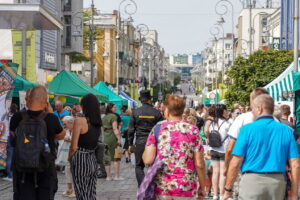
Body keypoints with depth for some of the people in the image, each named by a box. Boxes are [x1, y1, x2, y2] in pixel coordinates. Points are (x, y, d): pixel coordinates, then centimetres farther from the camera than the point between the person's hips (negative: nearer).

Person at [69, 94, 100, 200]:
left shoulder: (79, 121, -13)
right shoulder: (98, 123, 7)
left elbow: (74, 147, -13)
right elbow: (94, 142, 8)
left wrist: (70, 159, 2)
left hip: (81, 160, -6)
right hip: (93, 161, 6)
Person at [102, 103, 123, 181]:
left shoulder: (104, 118, 14)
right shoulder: (113, 116, -9)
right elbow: (115, 129, -15)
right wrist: (119, 138, -16)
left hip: (105, 139, 7)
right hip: (113, 139, -7)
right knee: (116, 158, -1)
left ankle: (108, 176, 9)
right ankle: (116, 176, -3)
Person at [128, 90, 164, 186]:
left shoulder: (135, 112, -2)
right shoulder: (156, 112, -1)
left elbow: (131, 129, 1)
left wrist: (130, 144, 9)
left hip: (140, 142, -1)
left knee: (139, 166, 6)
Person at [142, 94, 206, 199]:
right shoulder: (193, 130, -2)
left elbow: (148, 160, -8)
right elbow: (199, 164, -4)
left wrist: (146, 149, 14)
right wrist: (202, 187, 8)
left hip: (161, 189, 1)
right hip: (186, 190, 0)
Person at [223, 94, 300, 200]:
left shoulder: (248, 129, -6)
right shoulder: (286, 130, 4)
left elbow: (235, 163, -9)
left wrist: (228, 189, 0)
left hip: (252, 180, -3)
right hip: (278, 183, 4)